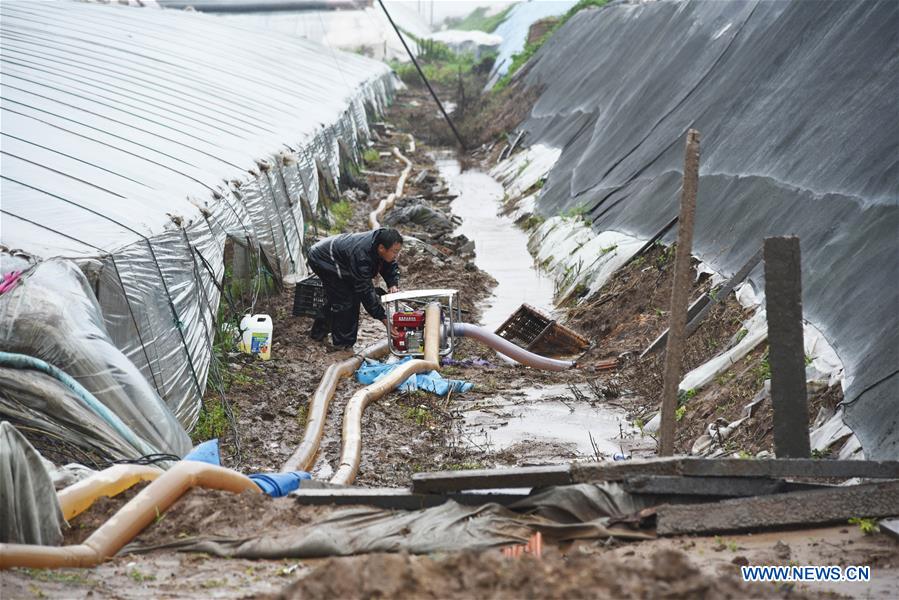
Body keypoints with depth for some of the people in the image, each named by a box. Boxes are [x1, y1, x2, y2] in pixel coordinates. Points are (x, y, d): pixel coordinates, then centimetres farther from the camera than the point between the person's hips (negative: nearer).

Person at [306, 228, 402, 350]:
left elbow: (391, 266, 2)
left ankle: (318, 332, 36)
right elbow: (365, 291, -36)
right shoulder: (362, 256, -40)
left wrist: (393, 284, -18)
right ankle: (343, 343, -2)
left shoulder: (381, 238, -16)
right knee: (344, 300, -12)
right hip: (322, 259, -9)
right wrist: (383, 317, -35)